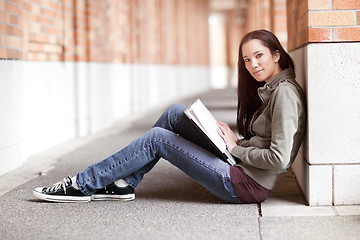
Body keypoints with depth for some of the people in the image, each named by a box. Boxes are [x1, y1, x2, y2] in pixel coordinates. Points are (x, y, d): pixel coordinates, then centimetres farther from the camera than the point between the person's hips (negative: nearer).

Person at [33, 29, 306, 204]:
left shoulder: (285, 92, -16)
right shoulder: (268, 88, 13)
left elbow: (279, 158, -24)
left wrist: (236, 148, -12)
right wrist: (234, 139, 0)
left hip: (248, 184, -9)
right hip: (241, 168, 9)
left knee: (157, 138, -8)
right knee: (176, 113, 5)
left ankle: (84, 184, 2)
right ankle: (124, 184, 7)